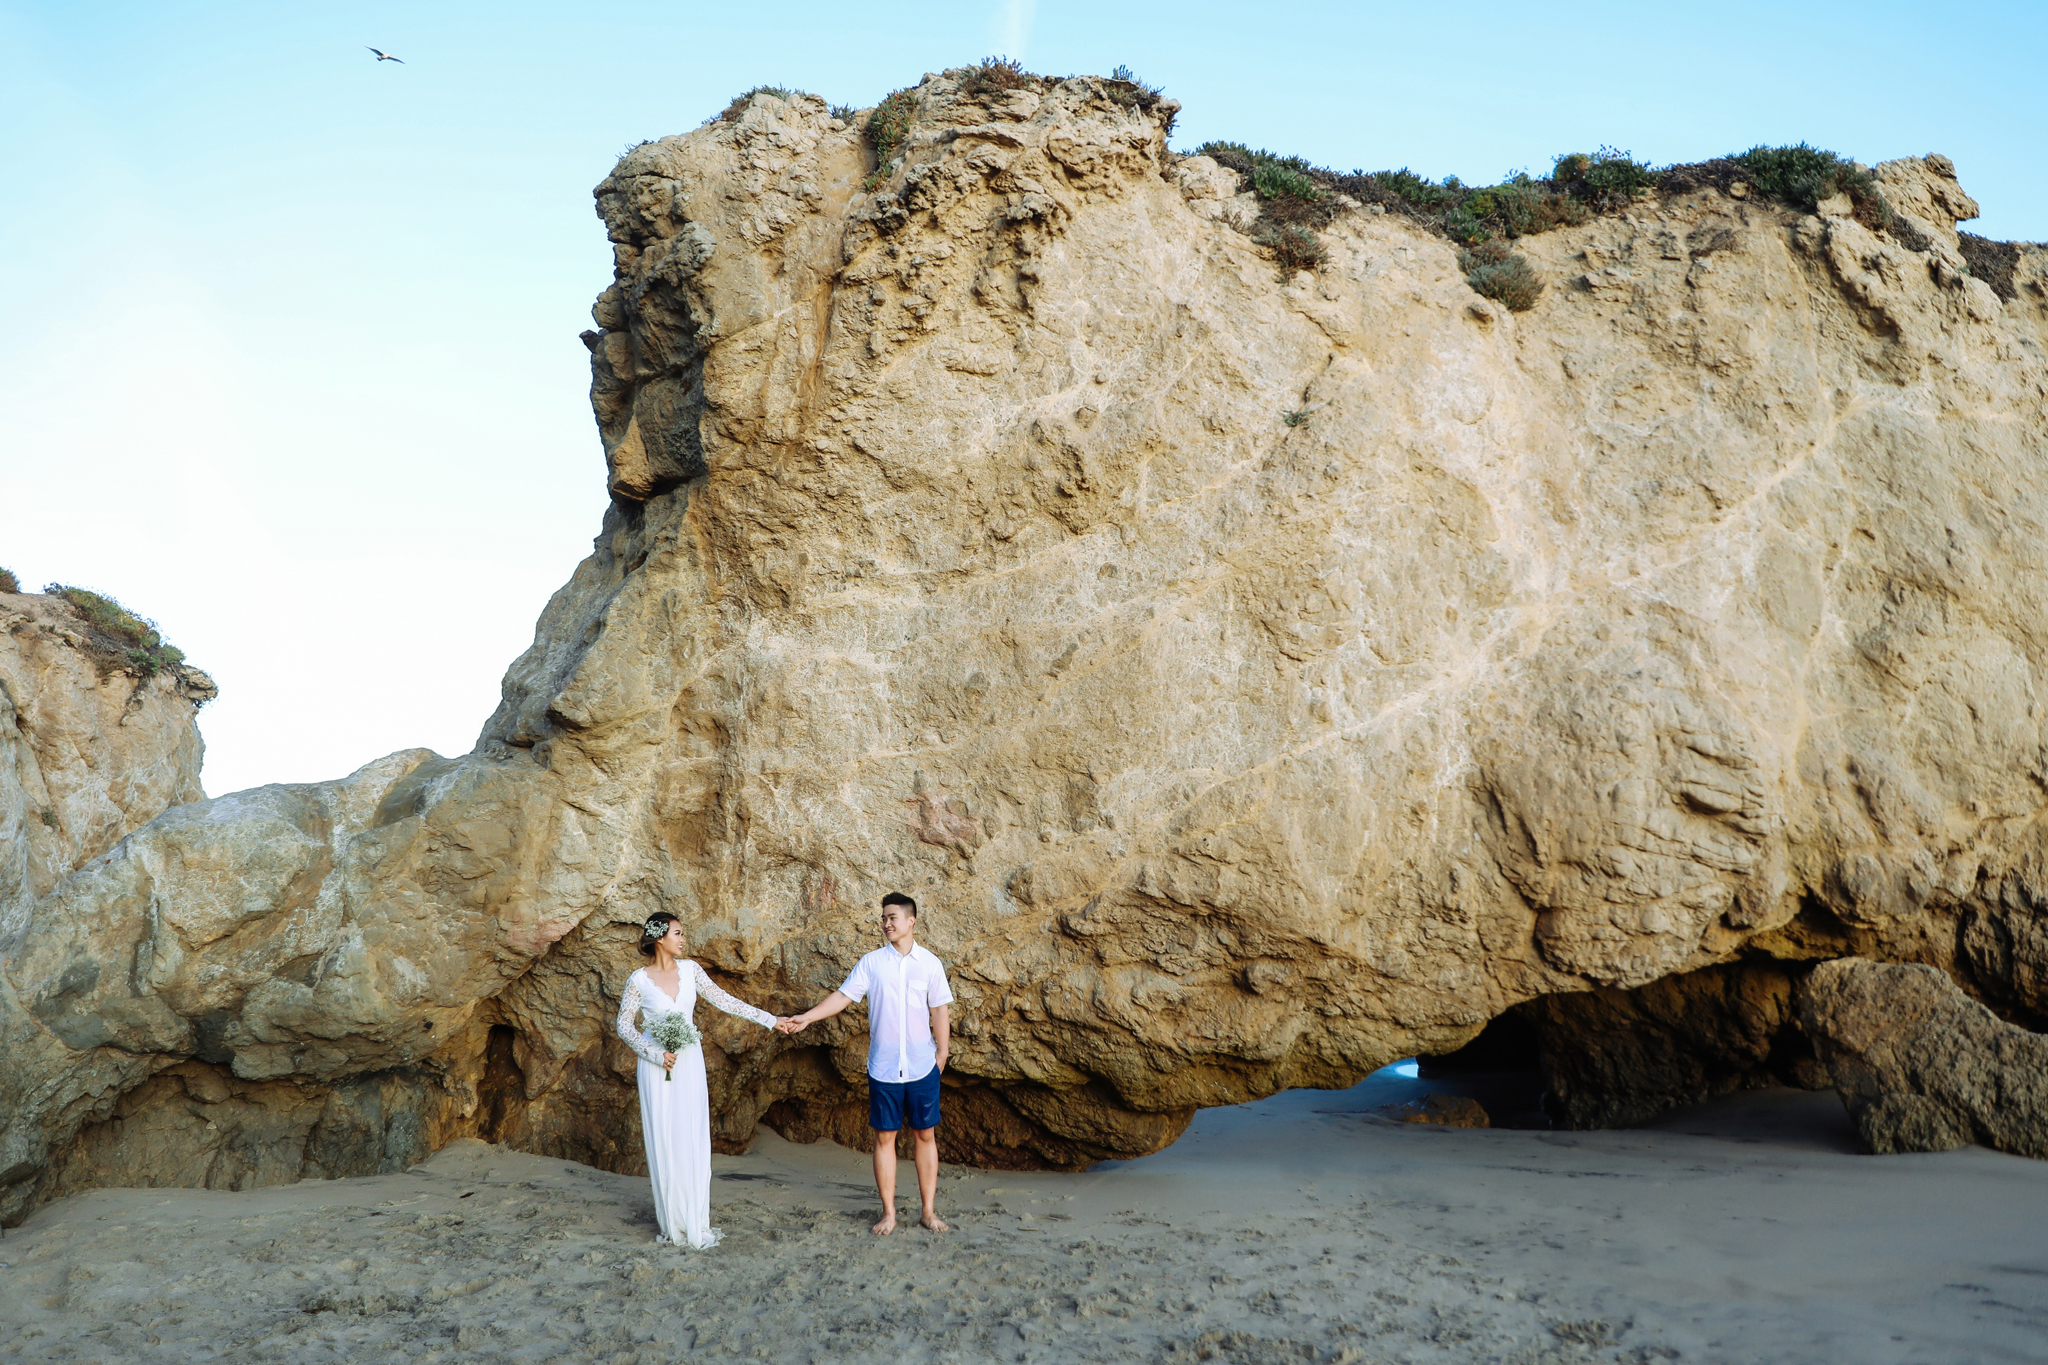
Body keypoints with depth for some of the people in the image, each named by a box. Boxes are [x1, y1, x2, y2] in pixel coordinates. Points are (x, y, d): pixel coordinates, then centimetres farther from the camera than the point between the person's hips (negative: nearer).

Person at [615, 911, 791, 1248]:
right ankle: (671, 1220, 11)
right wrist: (656, 1055, -12)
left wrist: (769, 1019, 1)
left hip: (689, 1063, 3)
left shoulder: (689, 970, 2)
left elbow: (723, 1000, 4)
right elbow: (624, 1025, -2)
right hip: (658, 1065, -3)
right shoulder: (639, 980, -7)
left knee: (692, 1138, 3)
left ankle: (695, 1219, 11)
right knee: (663, 1139, 1)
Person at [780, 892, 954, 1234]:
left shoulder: (930, 963, 0)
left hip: (922, 1066, 0)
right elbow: (843, 995, -3)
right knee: (885, 1137, 4)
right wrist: (806, 1017, -13)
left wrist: (942, 1055, 2)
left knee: (925, 1135, 6)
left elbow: (940, 1011, 4)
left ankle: (929, 1211, 16)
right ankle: (888, 1213, 14)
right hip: (884, 1067, 0)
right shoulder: (871, 962, 0)